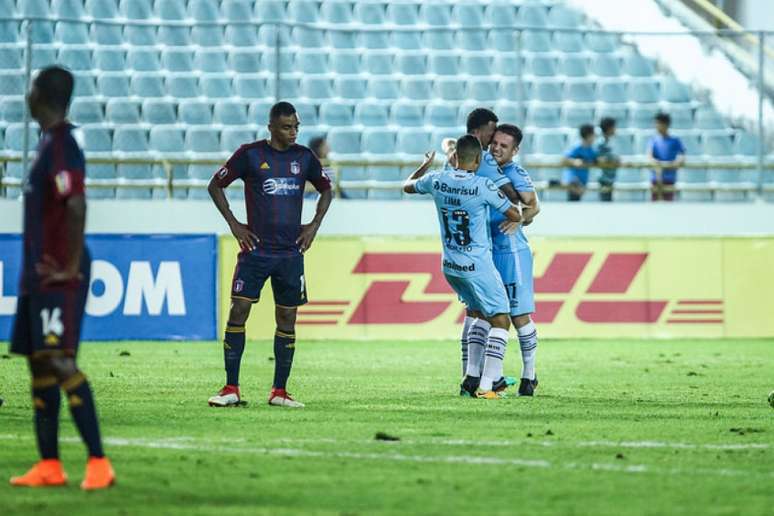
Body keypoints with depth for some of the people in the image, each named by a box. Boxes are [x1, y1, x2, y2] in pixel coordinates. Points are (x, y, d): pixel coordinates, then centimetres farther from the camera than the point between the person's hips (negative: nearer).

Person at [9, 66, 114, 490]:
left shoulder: (60, 147, -15)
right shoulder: (49, 143, 15)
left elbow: (76, 207, -26)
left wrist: (71, 268, -23)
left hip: (59, 279, -10)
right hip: (38, 273, 10)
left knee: (60, 361, -15)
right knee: (39, 363, 10)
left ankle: (98, 463, -17)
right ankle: (49, 465, 13)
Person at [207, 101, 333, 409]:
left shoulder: (304, 157, 6)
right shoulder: (250, 154, -3)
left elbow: (326, 190, 21)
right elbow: (215, 185, 5)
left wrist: (314, 226, 9)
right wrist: (234, 224, -2)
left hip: (291, 253, 3)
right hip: (256, 249, -3)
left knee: (287, 319, 3)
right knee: (239, 311, -9)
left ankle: (279, 391, 10)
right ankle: (231, 389, -5)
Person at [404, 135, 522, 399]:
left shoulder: (436, 180, -2)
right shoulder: (483, 186, -17)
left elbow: (408, 186, 20)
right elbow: (515, 215, -8)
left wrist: (425, 165, 36)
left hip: (450, 266, 7)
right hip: (478, 266, -7)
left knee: (483, 315, 24)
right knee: (500, 321, 0)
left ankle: (471, 375, 16)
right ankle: (485, 386, -12)